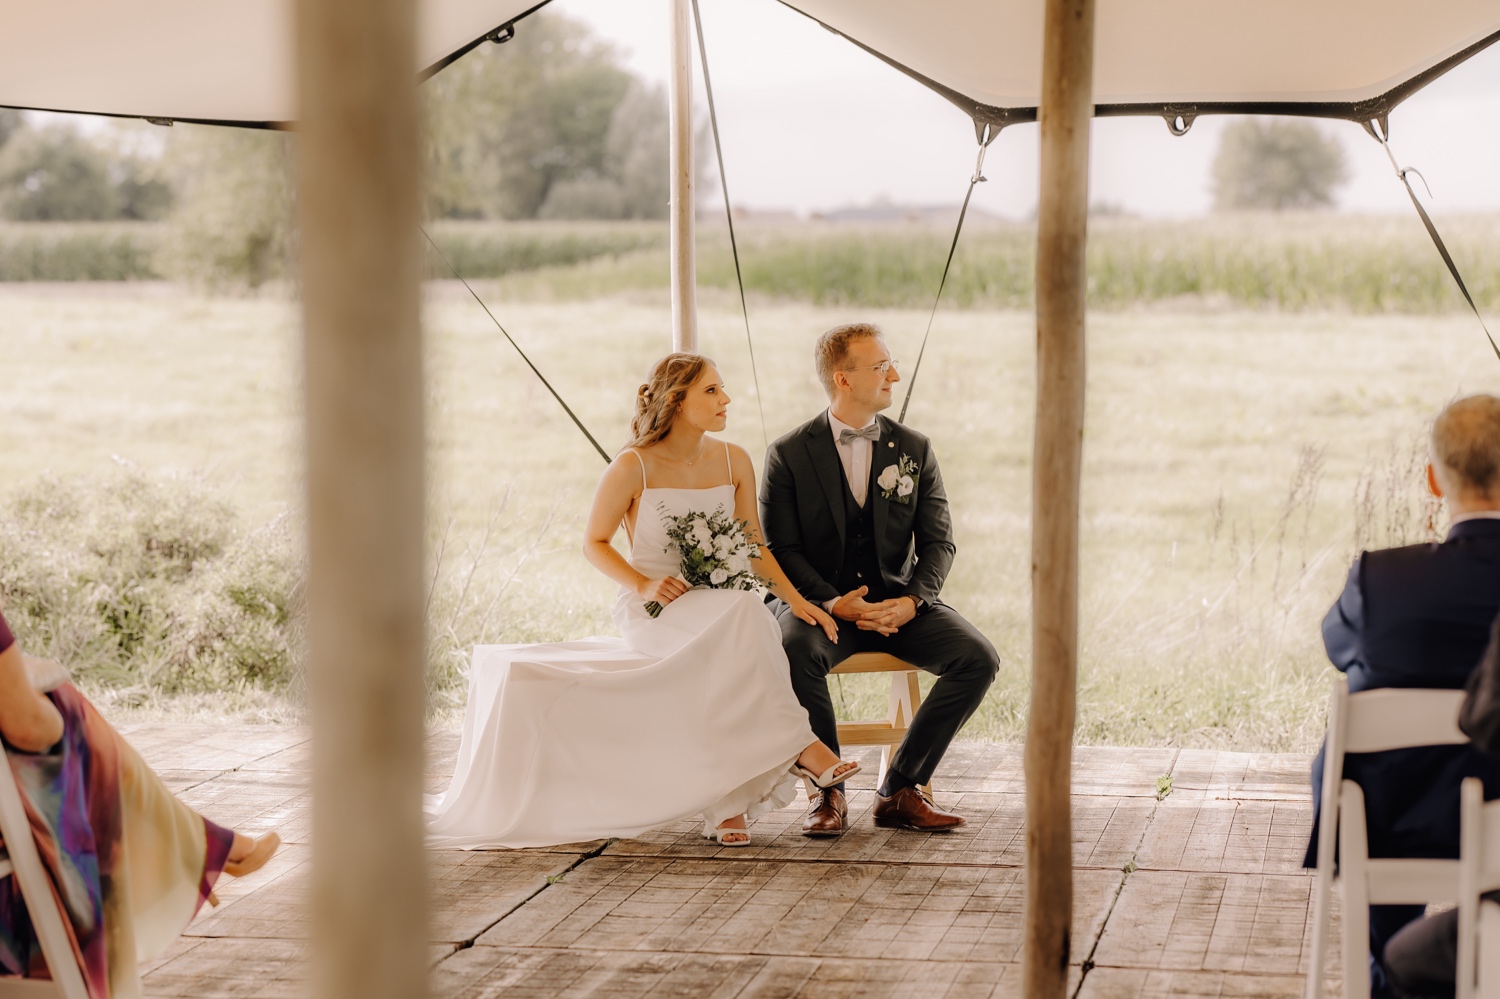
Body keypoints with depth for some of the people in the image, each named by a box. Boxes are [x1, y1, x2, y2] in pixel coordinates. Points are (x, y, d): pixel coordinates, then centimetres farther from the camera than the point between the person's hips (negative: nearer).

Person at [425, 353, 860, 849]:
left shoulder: (733, 461, 7)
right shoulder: (634, 467, -5)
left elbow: (752, 546, 13)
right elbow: (594, 543, 3)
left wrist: (794, 597, -2)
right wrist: (643, 585, -13)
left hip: (716, 601, 4)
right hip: (652, 609, -4)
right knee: (741, 614, -36)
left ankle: (730, 802, -28)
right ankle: (797, 744, -30)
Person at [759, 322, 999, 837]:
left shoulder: (914, 449, 7)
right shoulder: (788, 455, -1)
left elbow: (938, 542, 2)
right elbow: (782, 550, -5)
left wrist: (912, 601, -18)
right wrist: (834, 603, -22)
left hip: (900, 602, 3)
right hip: (819, 601, -3)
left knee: (978, 658, -22)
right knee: (795, 654, -37)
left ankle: (900, 790, -12)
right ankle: (828, 791, -17)